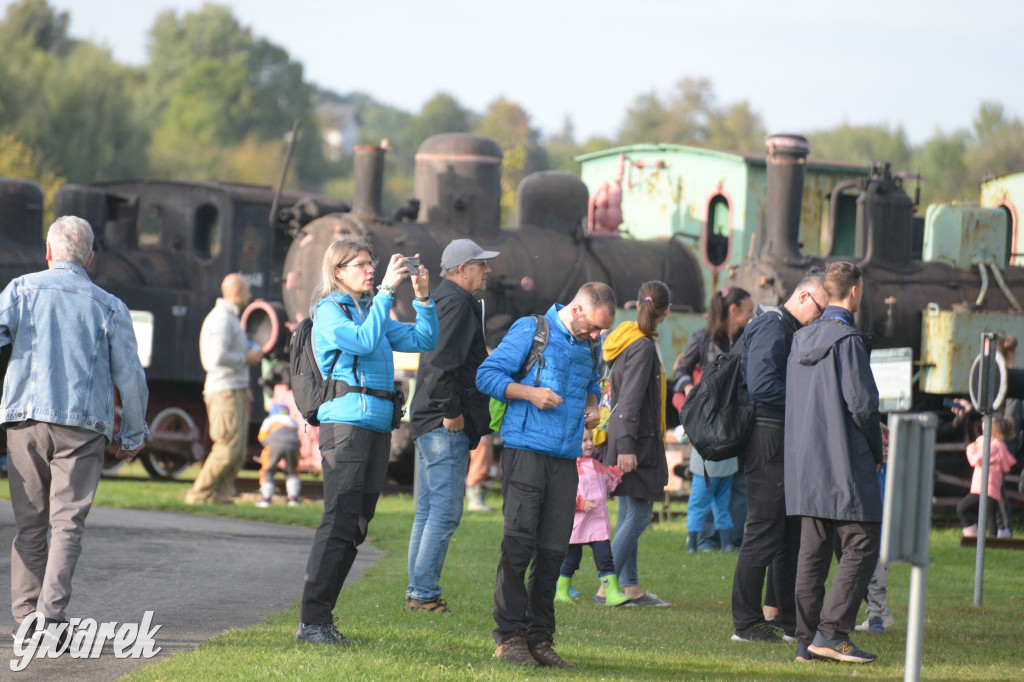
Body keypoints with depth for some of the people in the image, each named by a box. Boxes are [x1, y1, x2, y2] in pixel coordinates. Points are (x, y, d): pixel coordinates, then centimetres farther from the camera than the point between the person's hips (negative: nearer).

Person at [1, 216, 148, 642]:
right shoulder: (109, 308, 8)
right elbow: (130, 377, 8)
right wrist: (133, 435, 18)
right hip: (83, 426, -1)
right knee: (67, 522, -2)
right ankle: (52, 614, -15)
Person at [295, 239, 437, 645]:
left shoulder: (371, 310, 20)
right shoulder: (329, 311, -2)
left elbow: (424, 340, 19)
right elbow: (365, 341, -19)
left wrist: (422, 298, 5)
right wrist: (387, 291, -17)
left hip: (378, 426, 8)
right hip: (346, 422, -8)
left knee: (356, 527, 7)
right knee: (339, 523, -13)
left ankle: (322, 616, 10)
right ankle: (311, 622, -13)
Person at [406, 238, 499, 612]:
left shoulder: (443, 301, 20)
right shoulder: (458, 304, -12)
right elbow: (442, 361, -22)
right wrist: (451, 411, -19)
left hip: (429, 423, 11)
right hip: (447, 426, -11)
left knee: (428, 510, 13)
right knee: (445, 511, -9)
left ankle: (418, 591, 16)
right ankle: (425, 593, -10)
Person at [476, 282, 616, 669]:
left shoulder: (591, 346, 16)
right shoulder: (531, 331, -2)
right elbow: (487, 374, -3)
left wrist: (592, 405, 11)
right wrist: (530, 393, -16)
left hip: (565, 458, 6)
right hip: (526, 449, -6)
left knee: (552, 550, 5)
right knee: (519, 544, -8)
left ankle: (540, 638, 10)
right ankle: (509, 637, -5)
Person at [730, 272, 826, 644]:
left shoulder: (790, 330, 20)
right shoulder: (771, 327, -12)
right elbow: (762, 386, -23)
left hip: (784, 443, 11)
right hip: (767, 439, -11)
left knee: (791, 530, 13)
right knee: (765, 530, -7)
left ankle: (788, 618, 19)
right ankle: (746, 623, -3)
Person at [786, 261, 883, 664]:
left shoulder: (802, 340, 13)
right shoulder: (847, 340, -12)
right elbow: (862, 404, -16)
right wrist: (876, 450, 0)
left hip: (805, 463, 8)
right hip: (845, 464, -8)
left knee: (812, 552, 8)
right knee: (862, 546, -5)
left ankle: (807, 640, 6)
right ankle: (831, 631, -14)